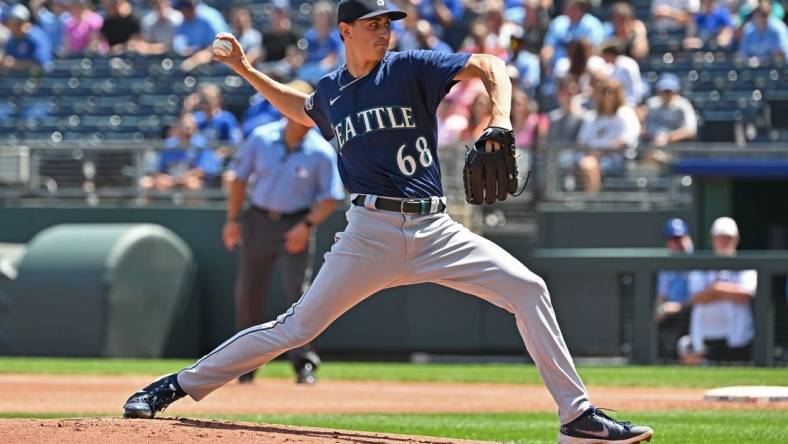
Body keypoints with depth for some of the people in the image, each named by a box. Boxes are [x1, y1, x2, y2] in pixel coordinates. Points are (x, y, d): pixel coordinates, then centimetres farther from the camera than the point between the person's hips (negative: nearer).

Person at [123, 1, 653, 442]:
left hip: (433, 230, 0)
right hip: (371, 233, 0)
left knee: (527, 289, -14)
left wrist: (500, 122, -20)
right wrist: (247, 72, 30)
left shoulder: (410, 68, 1)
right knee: (296, 326, -6)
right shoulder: (331, 91, 11)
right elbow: (303, 110, 36)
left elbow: (489, 66, -3)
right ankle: (177, 386, 4)